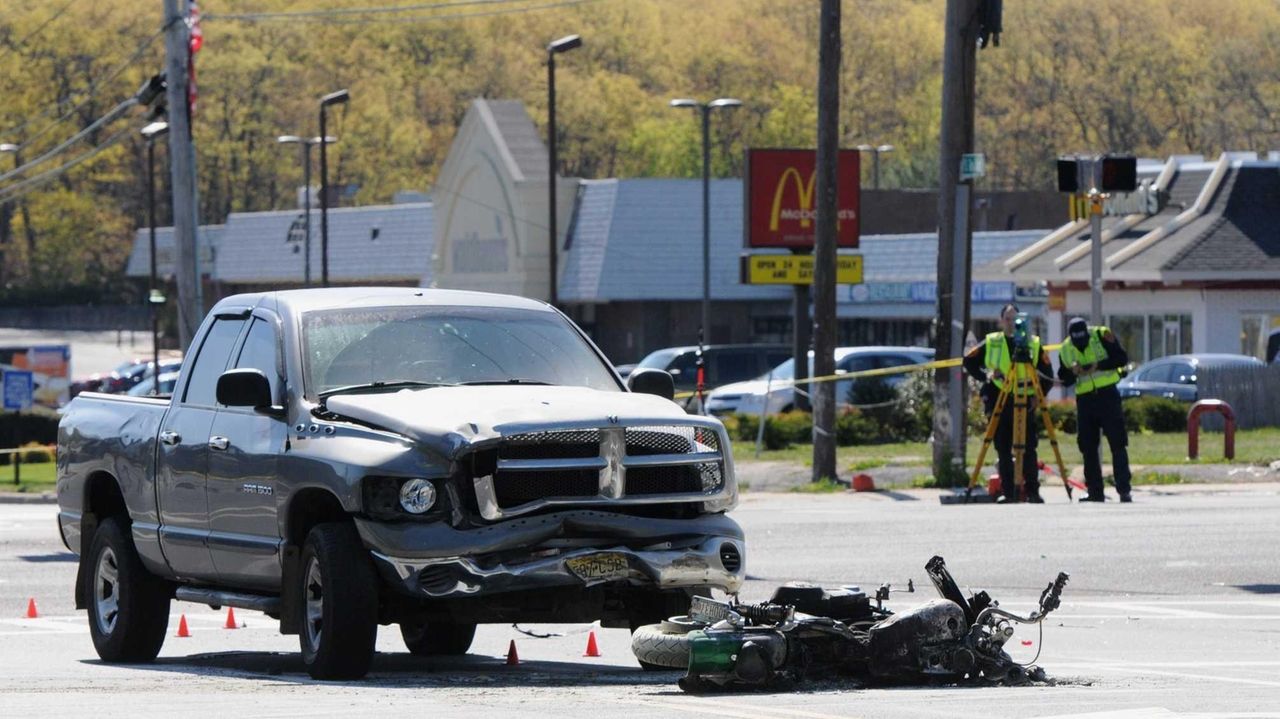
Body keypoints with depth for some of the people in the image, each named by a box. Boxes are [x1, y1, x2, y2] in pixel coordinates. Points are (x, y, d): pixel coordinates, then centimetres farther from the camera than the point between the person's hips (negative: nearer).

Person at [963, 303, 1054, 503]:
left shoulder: (1034, 344, 6)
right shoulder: (991, 343, 7)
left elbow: (1048, 375, 8)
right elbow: (969, 362, 13)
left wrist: (1038, 395, -5)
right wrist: (984, 377, -2)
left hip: (1025, 403, -1)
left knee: (1029, 449, -5)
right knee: (1003, 450, 0)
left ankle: (1033, 492, -2)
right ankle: (1008, 492, 4)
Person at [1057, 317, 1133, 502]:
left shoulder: (1102, 336, -7)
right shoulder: (1066, 350, 3)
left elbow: (1122, 358, -9)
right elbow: (1064, 381, 7)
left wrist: (1098, 365, -20)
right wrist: (1073, 372, -14)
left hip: (1107, 395, -4)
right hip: (1085, 399, 4)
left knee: (1117, 444, -7)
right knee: (1088, 447, 4)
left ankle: (1124, 490, -9)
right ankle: (1095, 492, 10)